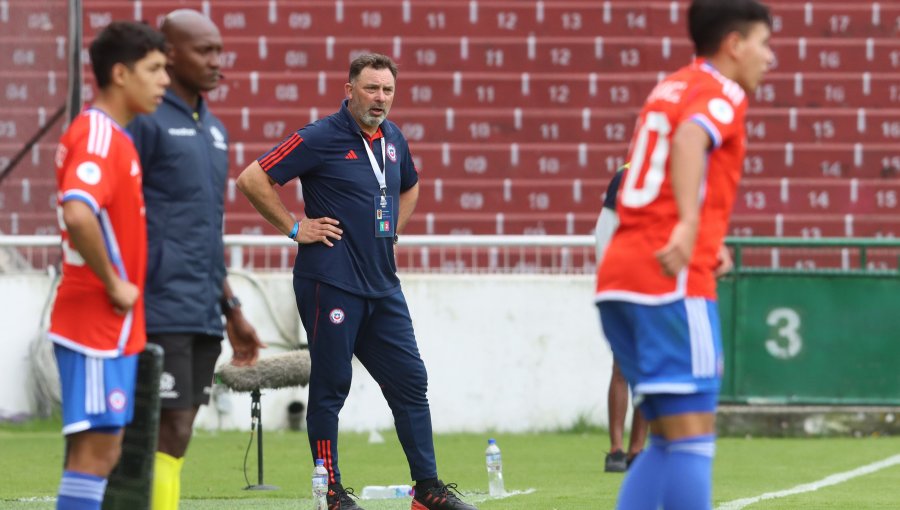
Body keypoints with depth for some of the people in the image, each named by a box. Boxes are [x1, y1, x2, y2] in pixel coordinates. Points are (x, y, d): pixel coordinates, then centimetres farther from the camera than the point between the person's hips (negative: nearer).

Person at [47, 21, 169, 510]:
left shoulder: (110, 136, 15)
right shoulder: (99, 137, -17)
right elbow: (78, 215, -33)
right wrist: (114, 284, -22)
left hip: (112, 327, 10)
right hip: (99, 323, -10)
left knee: (101, 451, 12)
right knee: (95, 449, -9)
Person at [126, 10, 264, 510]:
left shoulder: (214, 130, 19)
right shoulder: (145, 122, -7)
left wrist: (231, 309, 25)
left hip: (203, 316, 8)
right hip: (162, 313, -8)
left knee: (176, 434, 6)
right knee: (169, 431, -11)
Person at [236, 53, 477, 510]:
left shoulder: (393, 138, 12)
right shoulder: (321, 138, -9)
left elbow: (409, 188, 33)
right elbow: (251, 180, -12)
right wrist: (294, 227, -10)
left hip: (381, 284, 7)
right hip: (331, 281, -7)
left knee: (410, 381, 7)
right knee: (330, 387, -2)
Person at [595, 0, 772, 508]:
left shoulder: (671, 87, 22)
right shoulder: (722, 93, -4)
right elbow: (691, 138, -26)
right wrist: (689, 227, -40)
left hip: (619, 277, 9)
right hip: (673, 278, -8)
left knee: (670, 440, 12)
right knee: (693, 438, -8)